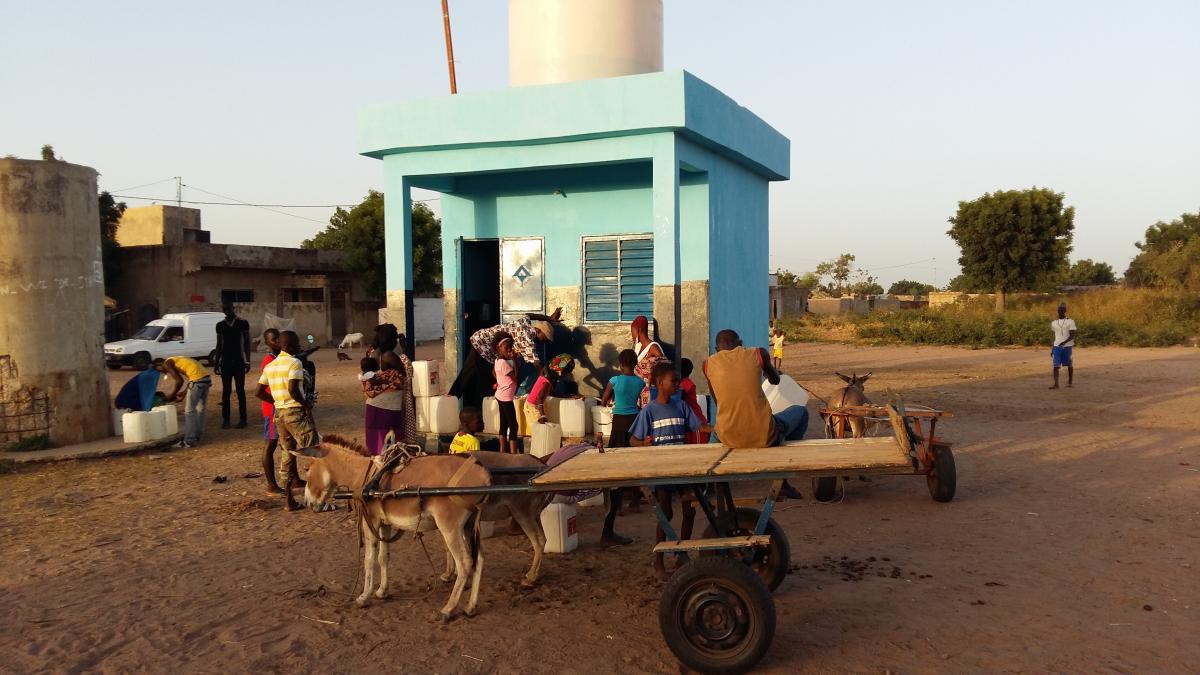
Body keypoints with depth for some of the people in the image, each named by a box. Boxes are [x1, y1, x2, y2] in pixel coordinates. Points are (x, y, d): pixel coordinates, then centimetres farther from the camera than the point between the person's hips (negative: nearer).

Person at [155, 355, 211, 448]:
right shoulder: (177, 361, 30)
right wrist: (183, 394, 24)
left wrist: (172, 395, 6)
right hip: (206, 377, 9)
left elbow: (179, 380, -7)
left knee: (189, 411, -2)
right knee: (200, 409, 17)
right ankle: (196, 436, 26)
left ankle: (189, 441, -1)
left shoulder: (168, 363, 4)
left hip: (197, 379, -9)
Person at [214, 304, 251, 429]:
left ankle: (242, 419, 4)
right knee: (225, 391, 4)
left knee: (240, 391, 0)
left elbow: (247, 343, 0)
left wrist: (247, 361, -6)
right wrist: (216, 363, 7)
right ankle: (225, 419, 7)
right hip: (225, 362, 2)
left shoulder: (243, 323, -1)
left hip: (239, 361, -2)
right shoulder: (220, 325, 7)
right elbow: (219, 345, 11)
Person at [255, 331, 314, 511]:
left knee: (288, 454, 13)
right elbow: (293, 390, -23)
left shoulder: (270, 366, 12)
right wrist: (307, 404, -10)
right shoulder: (294, 363, -11)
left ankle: (290, 500, 14)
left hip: (279, 413, 8)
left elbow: (258, 392, 12)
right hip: (296, 412, -8)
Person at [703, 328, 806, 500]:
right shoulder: (758, 353, 1)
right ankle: (782, 480, 28)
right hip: (764, 436, -3)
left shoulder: (708, 363, 5)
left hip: (729, 439, 3)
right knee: (801, 412, 27)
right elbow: (775, 380, 22)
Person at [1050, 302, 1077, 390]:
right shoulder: (1054, 323, 10)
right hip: (1056, 346, 3)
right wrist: (1052, 348, 14)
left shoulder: (1070, 322, -4)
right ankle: (1056, 384, -12)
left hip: (1067, 346, -3)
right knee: (1056, 365, -7)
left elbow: (1072, 335, -9)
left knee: (1069, 364, 9)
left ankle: (1070, 381, 24)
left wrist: (1064, 342, -25)